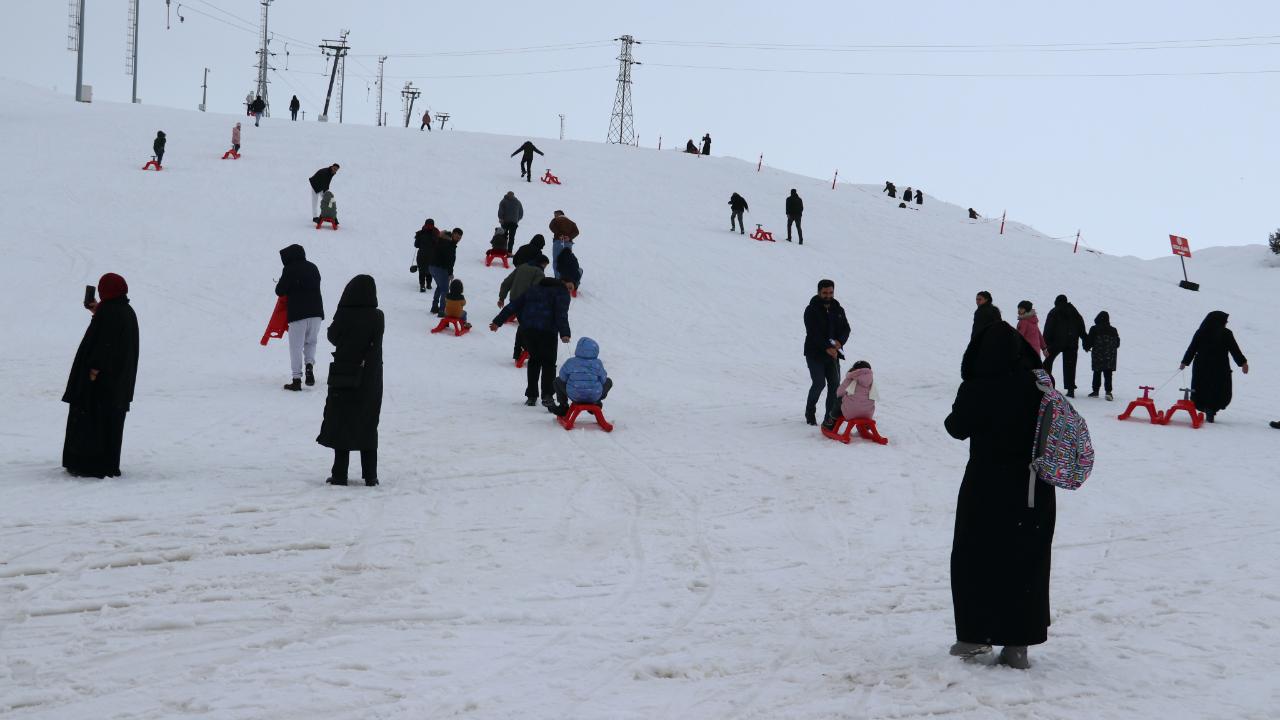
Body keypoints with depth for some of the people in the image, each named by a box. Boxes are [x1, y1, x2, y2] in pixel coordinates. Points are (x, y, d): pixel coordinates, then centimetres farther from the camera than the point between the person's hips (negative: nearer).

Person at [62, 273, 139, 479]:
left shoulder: (108, 313, -18)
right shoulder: (128, 312, 9)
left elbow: (103, 344, -23)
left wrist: (94, 371, -22)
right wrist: (98, 313, 23)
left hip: (101, 378, -9)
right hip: (120, 381, 9)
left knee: (90, 422, -1)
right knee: (112, 422, 13)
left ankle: (90, 466, 0)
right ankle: (110, 466, 17)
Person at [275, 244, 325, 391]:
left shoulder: (289, 269, -5)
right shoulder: (313, 267, 12)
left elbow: (280, 291, -5)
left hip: (297, 313, -5)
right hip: (316, 312, 5)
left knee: (296, 346, 3)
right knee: (311, 342, 21)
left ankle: (297, 379, 0)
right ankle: (309, 364, -4)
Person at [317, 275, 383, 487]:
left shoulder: (344, 315, -14)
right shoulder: (377, 317, -8)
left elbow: (332, 336, 0)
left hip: (343, 376, -2)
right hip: (370, 380, 2)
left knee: (341, 424, 6)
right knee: (368, 426, 11)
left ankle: (340, 475, 6)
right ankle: (370, 476, 11)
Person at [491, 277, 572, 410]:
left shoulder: (533, 290, 26)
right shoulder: (561, 292, 11)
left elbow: (513, 306, 22)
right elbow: (561, 313, -7)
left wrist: (498, 321, 24)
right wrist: (564, 333, -16)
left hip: (527, 329, 4)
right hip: (547, 331, -4)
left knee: (534, 359, 19)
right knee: (548, 362, 1)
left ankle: (531, 396, 17)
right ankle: (547, 395, -16)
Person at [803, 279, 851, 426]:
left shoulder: (838, 310, 10)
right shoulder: (811, 311, -8)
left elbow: (846, 329, 6)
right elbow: (813, 333, -18)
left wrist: (840, 342, -16)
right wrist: (827, 348, -27)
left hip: (832, 353, 5)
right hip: (815, 353, -5)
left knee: (835, 384, -3)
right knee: (819, 383, -12)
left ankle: (830, 417, 3)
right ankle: (810, 413, 9)